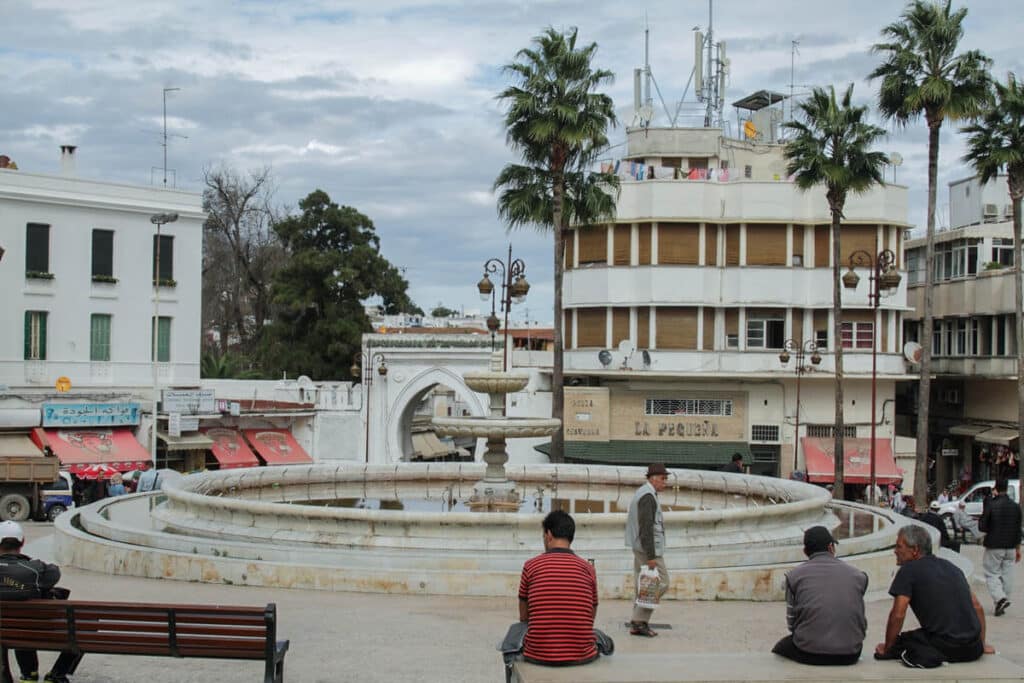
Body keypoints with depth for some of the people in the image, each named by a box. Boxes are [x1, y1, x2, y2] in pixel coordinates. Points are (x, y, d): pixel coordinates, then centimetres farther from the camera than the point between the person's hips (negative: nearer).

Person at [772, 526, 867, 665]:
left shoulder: (795, 576, 0)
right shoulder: (858, 576, 4)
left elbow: (791, 622, 4)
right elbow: (860, 621, 9)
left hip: (808, 653, -3)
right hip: (849, 656, 3)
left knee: (780, 647, 27)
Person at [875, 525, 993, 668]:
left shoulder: (908, 570, -4)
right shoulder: (950, 566, 17)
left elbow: (898, 615, -9)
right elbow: (977, 607, 20)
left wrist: (887, 649, 3)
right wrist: (982, 645, 27)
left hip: (944, 645, -8)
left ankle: (927, 655, -14)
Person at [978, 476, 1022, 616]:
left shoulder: (991, 505, -12)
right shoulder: (1015, 506, 3)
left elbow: (982, 527, -11)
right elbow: (1018, 530, 7)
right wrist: (1018, 548, 15)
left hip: (994, 547, -4)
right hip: (1010, 547, 4)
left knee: (992, 574, 3)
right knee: (1007, 575, 10)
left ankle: (1000, 598, -18)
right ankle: (1001, 605, 12)